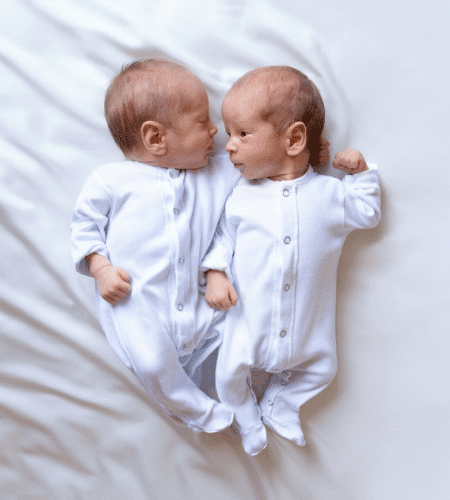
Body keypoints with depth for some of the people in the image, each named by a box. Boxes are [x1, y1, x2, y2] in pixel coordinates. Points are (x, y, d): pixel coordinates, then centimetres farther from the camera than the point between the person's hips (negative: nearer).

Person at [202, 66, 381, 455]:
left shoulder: (329, 193, -6)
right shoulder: (240, 196, -5)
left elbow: (367, 214, 9)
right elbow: (223, 236, 3)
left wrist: (361, 172, 0)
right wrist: (215, 273, -11)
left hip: (307, 325, 1)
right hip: (249, 321, -1)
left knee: (321, 368, 16)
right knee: (231, 373, 2)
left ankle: (279, 408, 43)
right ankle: (248, 420, 34)